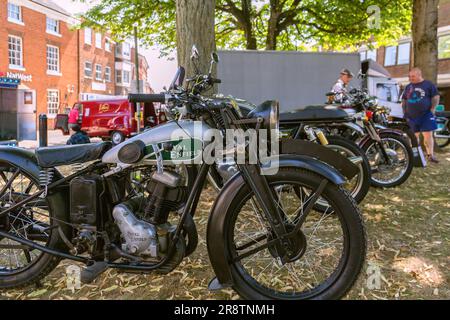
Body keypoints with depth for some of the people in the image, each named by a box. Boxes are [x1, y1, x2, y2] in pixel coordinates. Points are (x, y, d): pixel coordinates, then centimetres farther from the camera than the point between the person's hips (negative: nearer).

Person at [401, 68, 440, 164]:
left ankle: (430, 155, -2)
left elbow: (436, 97, -1)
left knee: (428, 135, -6)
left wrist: (432, 109, -9)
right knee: (414, 135, 9)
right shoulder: (408, 87, 14)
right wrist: (404, 111, 10)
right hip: (411, 116, 4)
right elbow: (404, 100, 19)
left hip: (426, 115, -4)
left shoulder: (428, 84, 2)